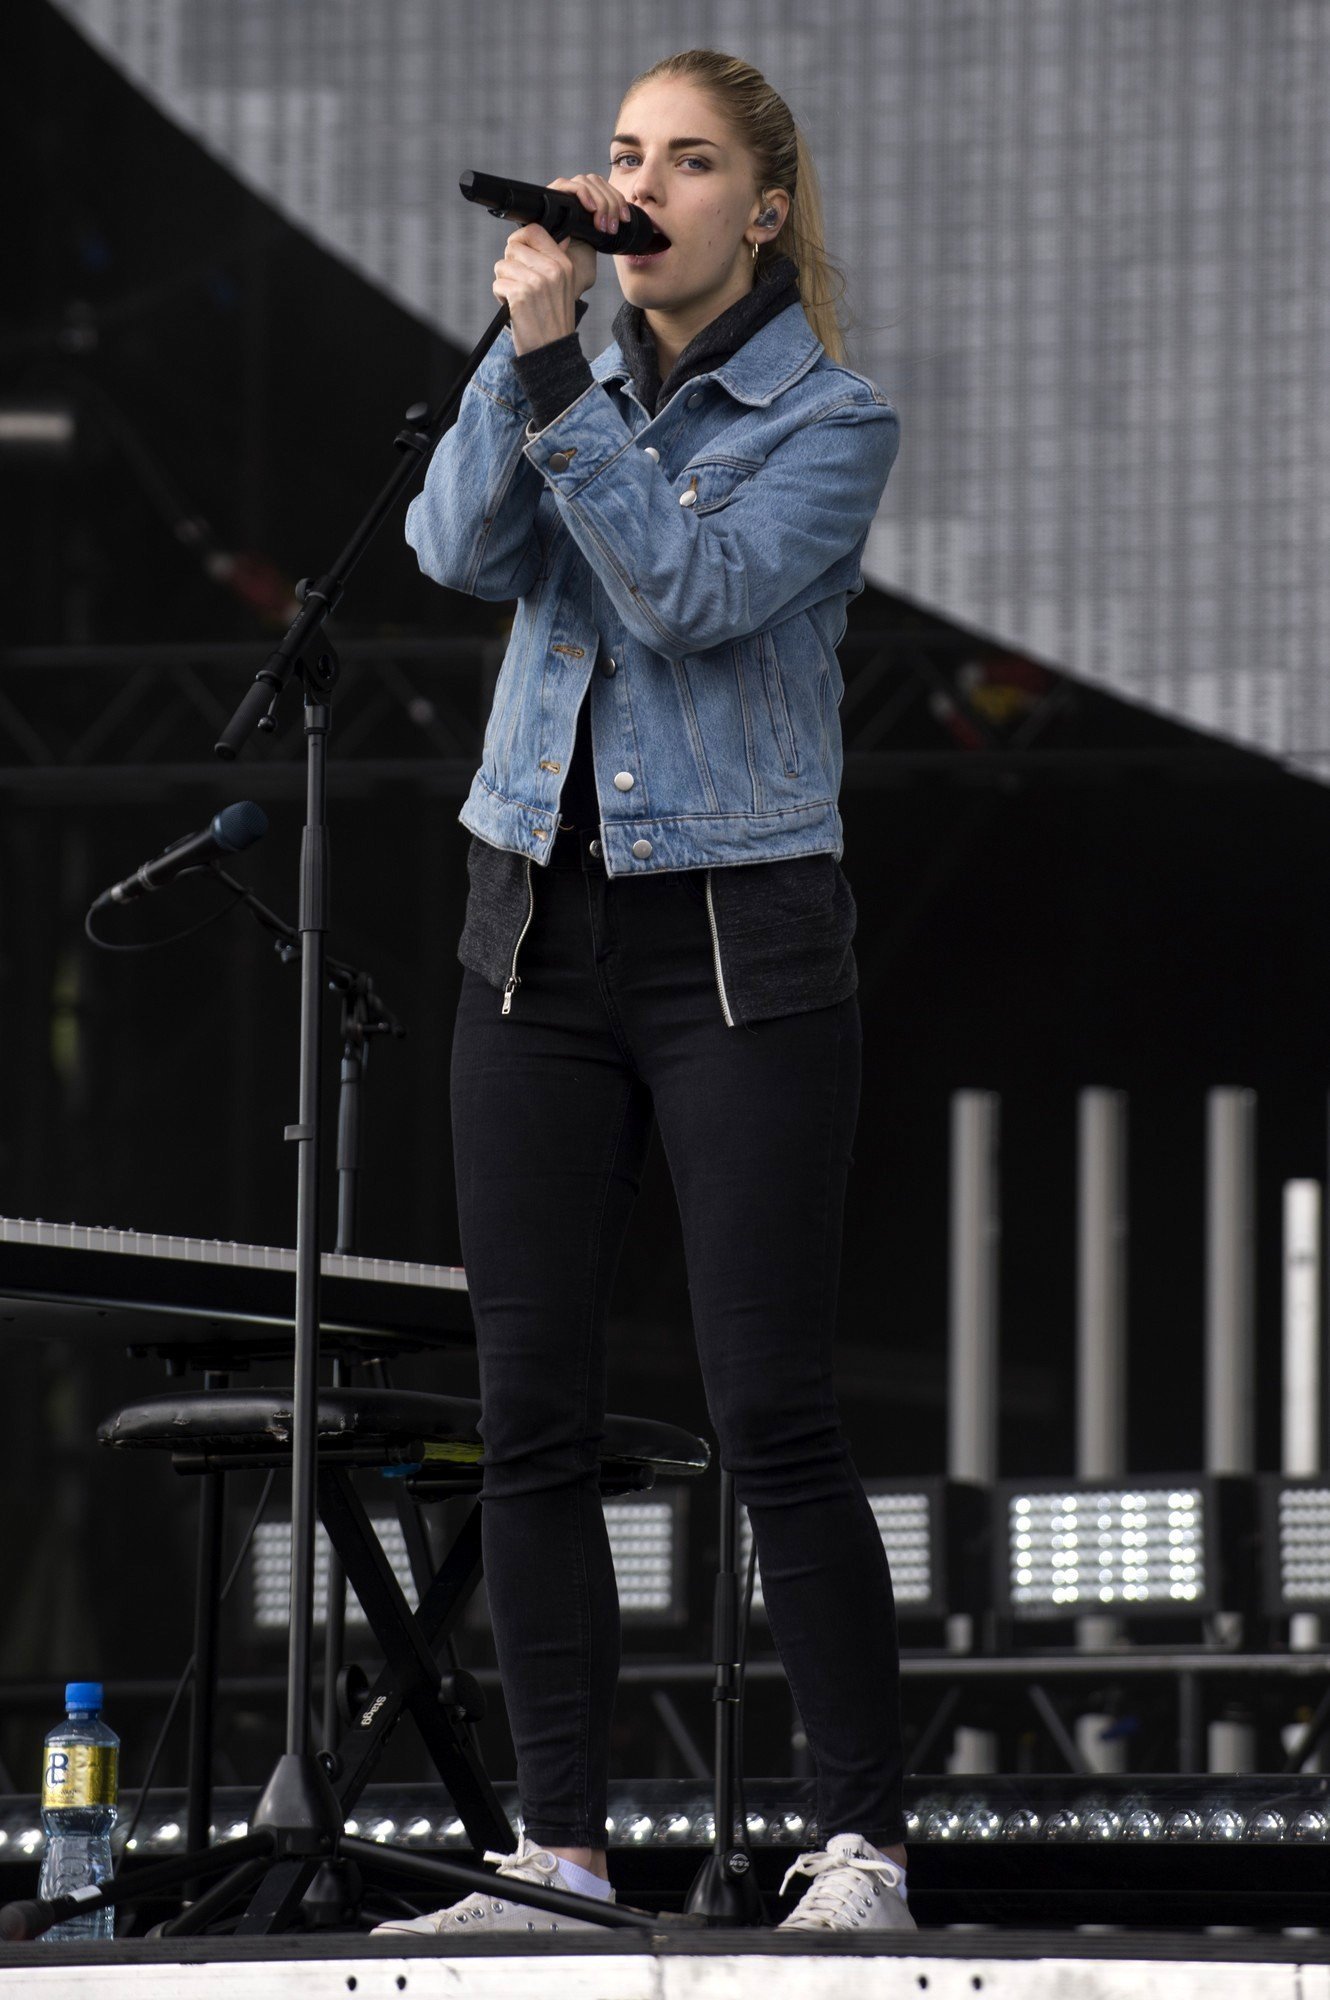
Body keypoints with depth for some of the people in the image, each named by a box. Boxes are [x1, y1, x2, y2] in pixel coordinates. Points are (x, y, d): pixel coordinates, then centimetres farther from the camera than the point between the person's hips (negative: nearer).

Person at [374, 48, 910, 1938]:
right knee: (532, 1415, 1)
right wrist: (531, 343, -16)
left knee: (774, 1410, -8)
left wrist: (559, 389, -21)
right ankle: (562, 1852, 5)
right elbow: (461, 547, -7)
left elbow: (690, 588, -19)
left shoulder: (832, 420, -3)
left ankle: (865, 1843, -2)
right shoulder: (574, 390, 12)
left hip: (742, 940, -5)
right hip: (540, 932, 5)